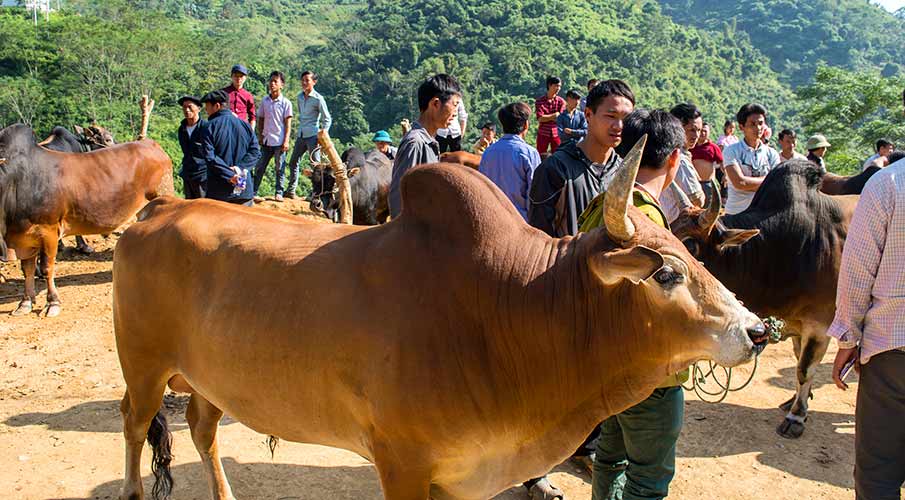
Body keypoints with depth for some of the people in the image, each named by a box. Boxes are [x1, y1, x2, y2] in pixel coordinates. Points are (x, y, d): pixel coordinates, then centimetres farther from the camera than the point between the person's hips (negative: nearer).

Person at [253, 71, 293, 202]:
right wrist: (260, 136, 6)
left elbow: (288, 123, -4)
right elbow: (260, 120, 14)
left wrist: (286, 141, -10)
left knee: (280, 168, 3)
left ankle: (279, 193, 11)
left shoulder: (286, 103, -3)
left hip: (279, 141, -3)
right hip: (266, 140, 3)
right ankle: (253, 192, 6)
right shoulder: (265, 101, 8)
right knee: (260, 167, 3)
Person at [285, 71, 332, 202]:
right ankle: (291, 190, 23)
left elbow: (327, 119, -7)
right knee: (293, 162, 12)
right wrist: (301, 126, 18)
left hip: (313, 136, -7)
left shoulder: (318, 99, -9)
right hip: (301, 135, 7)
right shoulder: (299, 97, 10)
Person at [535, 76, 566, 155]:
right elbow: (540, 118, -14)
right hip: (543, 134, -1)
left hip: (556, 134, 1)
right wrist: (554, 115, -12)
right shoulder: (539, 101, -3)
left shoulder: (561, 101, 0)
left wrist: (547, 117, -11)